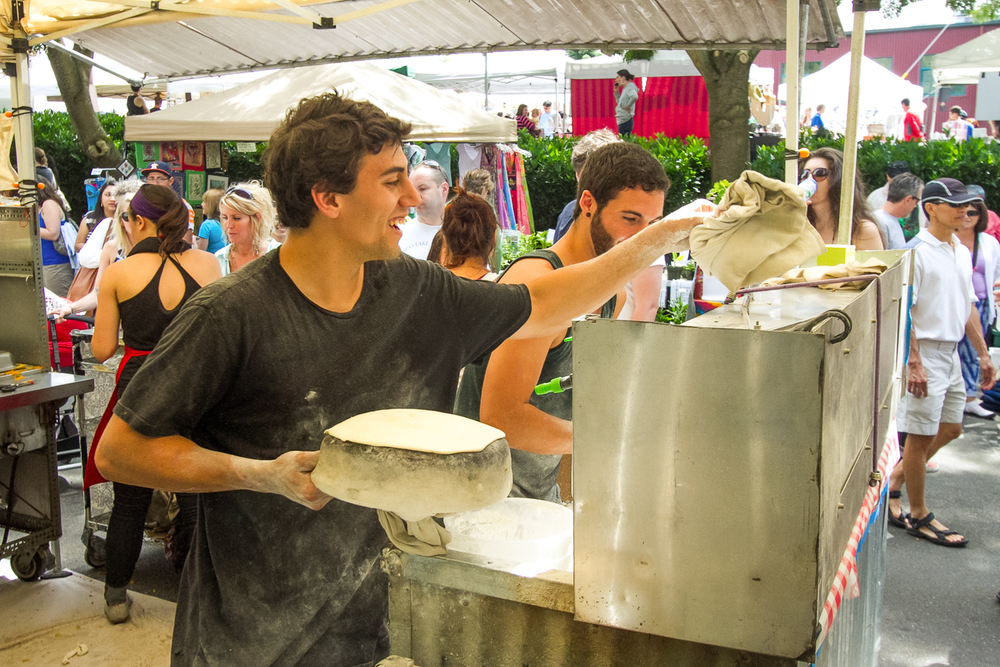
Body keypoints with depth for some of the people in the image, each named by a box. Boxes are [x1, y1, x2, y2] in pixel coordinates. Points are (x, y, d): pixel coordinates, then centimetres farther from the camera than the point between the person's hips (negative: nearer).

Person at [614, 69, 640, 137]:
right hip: (622, 120, 10)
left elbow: (634, 97, -30)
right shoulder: (625, 88, 18)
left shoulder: (629, 87, -9)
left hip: (625, 120, -10)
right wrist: (616, 92, 15)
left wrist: (627, 106, -19)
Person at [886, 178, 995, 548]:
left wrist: (982, 353, 16)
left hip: (951, 352, 9)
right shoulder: (916, 252, -14)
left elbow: (968, 306, 19)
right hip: (924, 352, -9)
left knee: (950, 428, 15)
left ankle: (893, 480, 28)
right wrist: (914, 363, -22)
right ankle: (919, 516, 12)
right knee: (922, 434, 0)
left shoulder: (962, 251, 12)